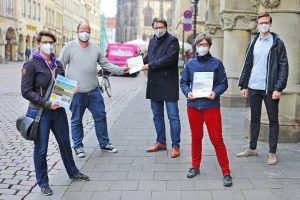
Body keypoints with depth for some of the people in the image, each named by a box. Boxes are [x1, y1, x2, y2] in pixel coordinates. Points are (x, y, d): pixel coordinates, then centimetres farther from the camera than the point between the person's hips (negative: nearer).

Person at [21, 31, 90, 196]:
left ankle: (73, 172, 37)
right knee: (41, 149, 6)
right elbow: (26, 91, -14)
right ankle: (42, 182, 23)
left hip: (58, 110, 5)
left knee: (65, 143, 18)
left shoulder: (57, 63, 7)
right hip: (40, 112, -5)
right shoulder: (31, 65, -10)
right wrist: (46, 103, -22)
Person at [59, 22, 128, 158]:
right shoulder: (69, 47, -2)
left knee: (100, 116, 8)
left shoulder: (95, 49, 10)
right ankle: (78, 147, 19)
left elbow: (106, 64, 14)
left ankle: (104, 144, 22)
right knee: (76, 120, 6)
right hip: (76, 91, -4)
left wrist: (121, 70, 3)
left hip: (93, 90, 4)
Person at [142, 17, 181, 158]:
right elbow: (148, 57, 21)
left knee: (173, 116, -2)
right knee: (157, 116, 15)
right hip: (154, 84, 7)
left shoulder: (172, 40, -7)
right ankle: (161, 142, 27)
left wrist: (150, 66, -16)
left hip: (168, 84, -7)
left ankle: (175, 146, 5)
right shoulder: (152, 41, 16)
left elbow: (169, 59, -19)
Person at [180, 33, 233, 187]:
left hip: (211, 106, -3)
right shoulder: (190, 63, 6)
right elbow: (183, 82, 11)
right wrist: (187, 92, -8)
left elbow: (223, 83, 1)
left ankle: (226, 172, 5)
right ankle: (195, 166, 31)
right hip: (193, 106, 3)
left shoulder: (216, 63, 0)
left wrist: (215, 93, -17)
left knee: (217, 139, -4)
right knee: (196, 138, 15)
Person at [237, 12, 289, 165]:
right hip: (253, 88, 4)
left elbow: (283, 66, -7)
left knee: (273, 120, 4)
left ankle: (272, 153, 11)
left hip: (270, 89, -4)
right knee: (255, 118, 13)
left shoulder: (277, 43, -2)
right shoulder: (253, 43, 10)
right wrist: (243, 85, 6)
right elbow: (247, 65, 12)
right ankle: (252, 148, 24)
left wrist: (278, 88, -14)